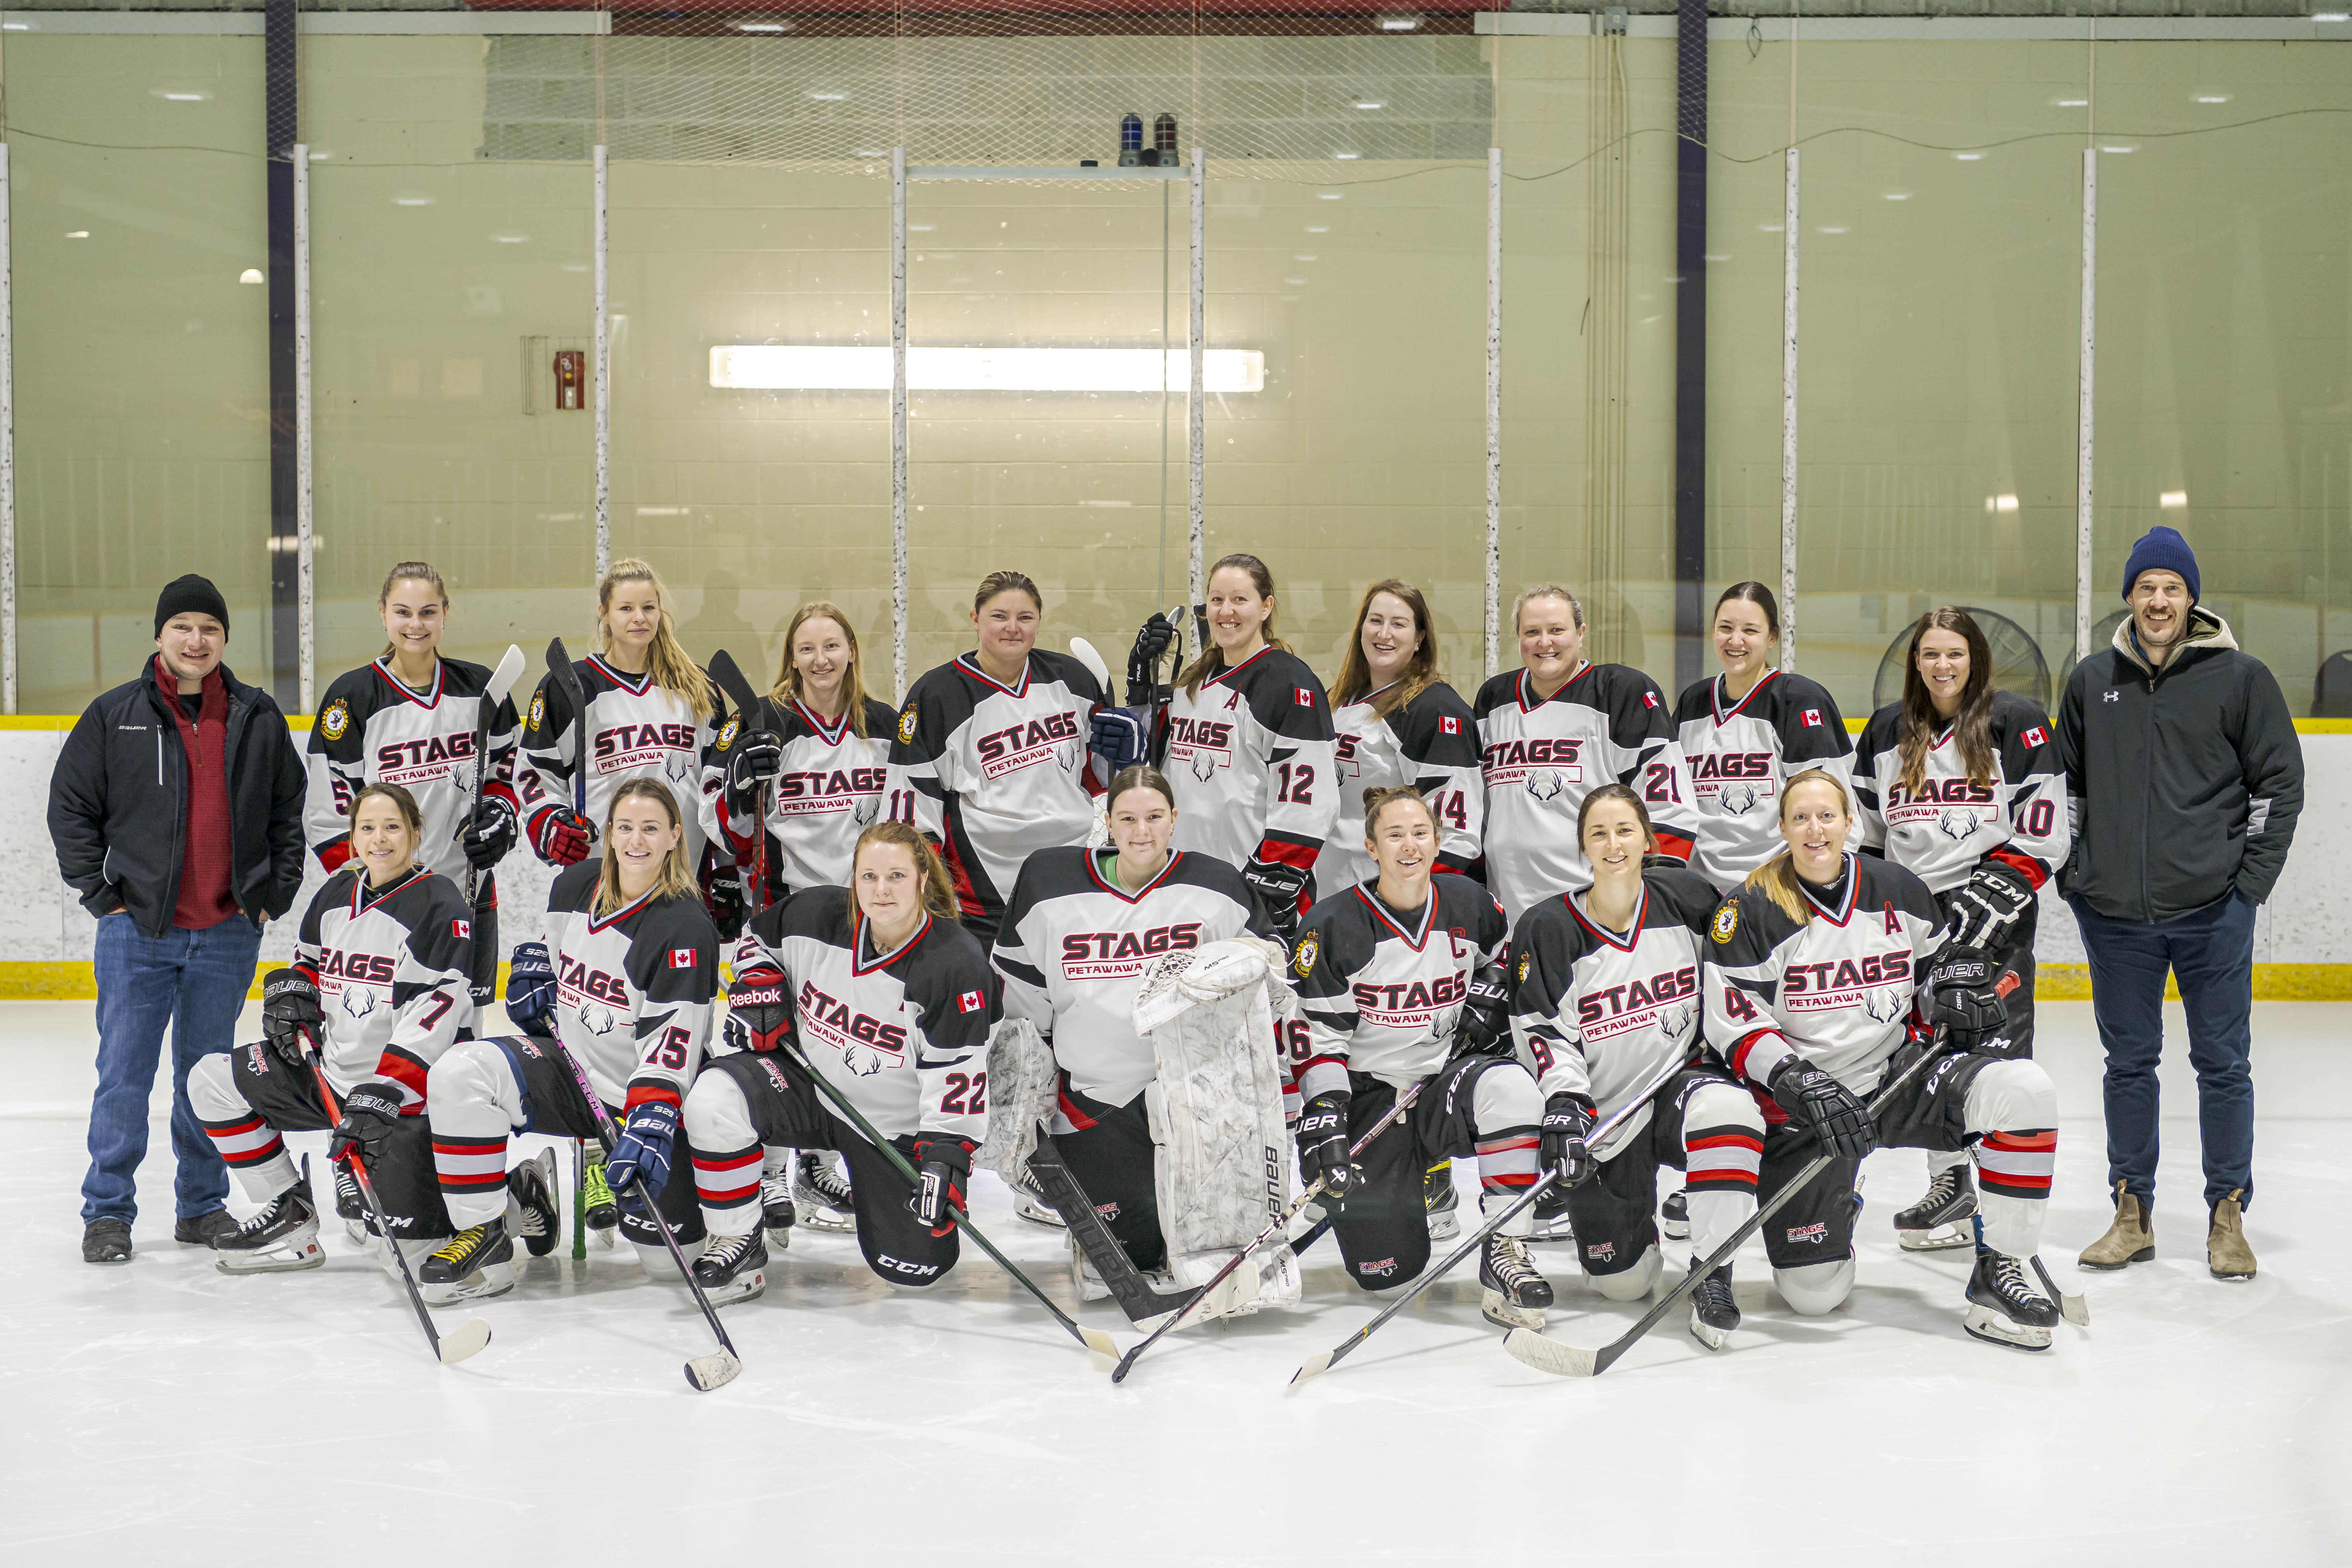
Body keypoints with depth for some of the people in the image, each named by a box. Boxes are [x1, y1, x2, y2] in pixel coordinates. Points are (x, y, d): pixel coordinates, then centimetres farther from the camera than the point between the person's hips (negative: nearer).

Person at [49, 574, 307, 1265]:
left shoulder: (259, 719, 5)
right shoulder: (114, 716, 0)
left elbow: (290, 812, 12)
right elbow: (70, 807, 4)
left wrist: (274, 894, 5)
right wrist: (101, 892, -2)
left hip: (228, 935, 2)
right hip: (137, 929, -2)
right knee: (124, 1074, -1)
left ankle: (203, 1207, 21)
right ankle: (108, 1212, 9)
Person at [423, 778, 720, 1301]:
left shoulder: (687, 928, -17)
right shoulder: (574, 885, 1)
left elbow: (672, 1043, -23)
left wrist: (649, 1126, -33)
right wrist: (532, 971, 3)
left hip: (640, 1098, -4)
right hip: (568, 1071, 4)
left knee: (668, 1257, -5)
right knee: (460, 1072, -24)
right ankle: (486, 1239, -12)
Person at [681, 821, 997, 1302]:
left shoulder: (957, 962, -22)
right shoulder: (816, 915, -13)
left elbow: (958, 1071, -19)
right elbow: (758, 936, 11)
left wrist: (947, 1154, -26)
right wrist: (758, 989, -7)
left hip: (895, 1123, -2)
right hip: (807, 1080, 2)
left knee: (916, 1270, -2)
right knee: (714, 1101, -27)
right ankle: (739, 1246, -8)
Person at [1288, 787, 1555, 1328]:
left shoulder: (1470, 905, 0)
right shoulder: (1334, 925, -11)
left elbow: (1505, 955, 23)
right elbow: (1317, 1033, -10)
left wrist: (1490, 993, 1)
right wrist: (1322, 1123, -19)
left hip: (1448, 1079, 2)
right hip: (1369, 1096, -2)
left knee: (1510, 1087, -35)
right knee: (1386, 1271, -6)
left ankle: (1504, 1257, -25)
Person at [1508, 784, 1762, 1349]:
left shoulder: (1686, 898, -4)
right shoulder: (1548, 929, -9)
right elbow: (1542, 1028, -10)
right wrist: (1564, 1104, -23)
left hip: (1681, 1078, 1)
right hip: (1603, 1112, 0)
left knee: (1727, 1110, -38)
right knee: (1624, 1282, 0)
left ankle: (1711, 1278, -23)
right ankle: (1632, 1209, 38)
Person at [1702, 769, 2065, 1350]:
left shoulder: (1897, 890, 3)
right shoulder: (1752, 911, -8)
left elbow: (1934, 961, 20)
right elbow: (1734, 1023, -10)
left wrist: (1954, 982, -4)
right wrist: (1800, 1084, -23)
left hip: (1902, 1073, 3)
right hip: (1806, 1103, -3)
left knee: (2025, 1091, -26)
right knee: (1815, 1293, -9)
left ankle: (1998, 1271, -15)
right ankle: (1835, 1206, 29)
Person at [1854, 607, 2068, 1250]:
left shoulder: (2017, 723, -2)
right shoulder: (1886, 732, 12)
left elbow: (2043, 828, -6)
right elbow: (1866, 828, 18)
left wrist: (1995, 888, -16)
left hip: (1991, 909, -5)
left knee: (1996, 1047, -10)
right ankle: (1951, 1186, 18)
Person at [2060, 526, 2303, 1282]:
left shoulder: (2240, 678, -1)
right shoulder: (2091, 682, 7)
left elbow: (2280, 780, 1)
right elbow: (2066, 783, 16)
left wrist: (2252, 878, -5)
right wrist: (2072, 872, 8)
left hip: (2212, 913, -2)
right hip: (2115, 914, 3)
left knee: (2223, 1063, 4)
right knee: (2128, 1062, 10)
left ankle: (2228, 1216, 15)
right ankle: (2132, 1213, 20)